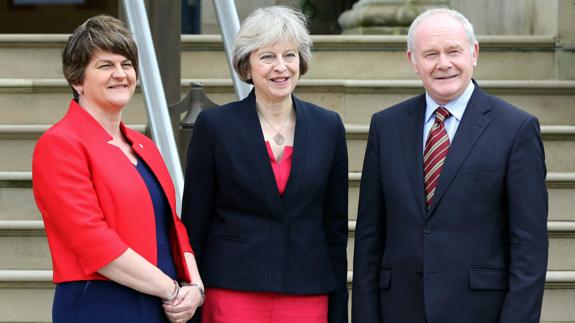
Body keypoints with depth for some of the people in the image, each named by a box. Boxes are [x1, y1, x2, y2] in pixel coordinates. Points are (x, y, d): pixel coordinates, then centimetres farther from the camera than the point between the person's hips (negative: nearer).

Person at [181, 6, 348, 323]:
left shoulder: (328, 127, 7)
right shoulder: (214, 125, 0)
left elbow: (336, 226, 10)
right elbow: (193, 223, 2)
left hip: (307, 295, 2)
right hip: (233, 294, -2)